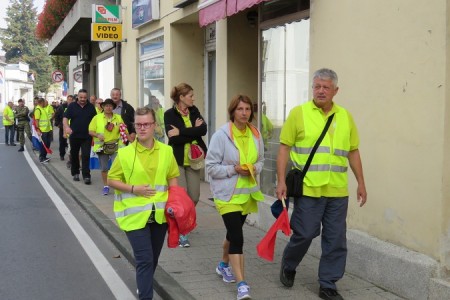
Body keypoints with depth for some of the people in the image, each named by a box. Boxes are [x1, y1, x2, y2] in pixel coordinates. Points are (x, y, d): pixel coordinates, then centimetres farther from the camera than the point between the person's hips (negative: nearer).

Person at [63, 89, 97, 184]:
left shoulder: (91, 107, 5)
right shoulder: (72, 106, 1)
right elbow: (65, 118, -4)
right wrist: (67, 127, -24)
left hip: (87, 136, -1)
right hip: (74, 136, 1)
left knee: (86, 156, -8)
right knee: (74, 155, 12)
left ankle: (86, 176, -7)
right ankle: (75, 173, 28)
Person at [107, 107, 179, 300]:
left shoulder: (166, 151, 2)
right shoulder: (124, 153, -7)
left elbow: (172, 178, 9)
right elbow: (111, 180, -1)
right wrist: (133, 189, -15)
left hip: (159, 214, 4)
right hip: (135, 215, -4)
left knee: (153, 259, 18)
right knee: (144, 259, -11)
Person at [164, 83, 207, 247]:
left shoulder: (194, 111, 7)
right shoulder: (169, 114, -7)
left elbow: (203, 129, -10)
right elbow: (173, 138, -19)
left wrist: (181, 132, -18)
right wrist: (193, 132, -13)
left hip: (192, 159, 5)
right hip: (177, 160, -5)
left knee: (194, 197, 5)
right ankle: (180, 232, 6)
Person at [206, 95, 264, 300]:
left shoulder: (256, 135, 2)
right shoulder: (221, 135, -14)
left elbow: (260, 160, 15)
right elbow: (211, 167, -11)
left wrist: (255, 168, -8)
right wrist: (233, 169, -22)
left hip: (247, 193, 6)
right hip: (227, 194, -6)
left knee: (233, 232, 21)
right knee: (237, 237, -13)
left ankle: (224, 265, 45)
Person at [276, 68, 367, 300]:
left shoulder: (345, 116, 9)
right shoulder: (298, 113, -2)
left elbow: (353, 152, 15)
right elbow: (284, 148, -3)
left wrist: (361, 183, 12)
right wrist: (281, 181, -9)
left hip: (337, 192, 4)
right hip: (308, 189, -4)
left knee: (335, 240, 6)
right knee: (304, 234, 2)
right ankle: (288, 266, 31)